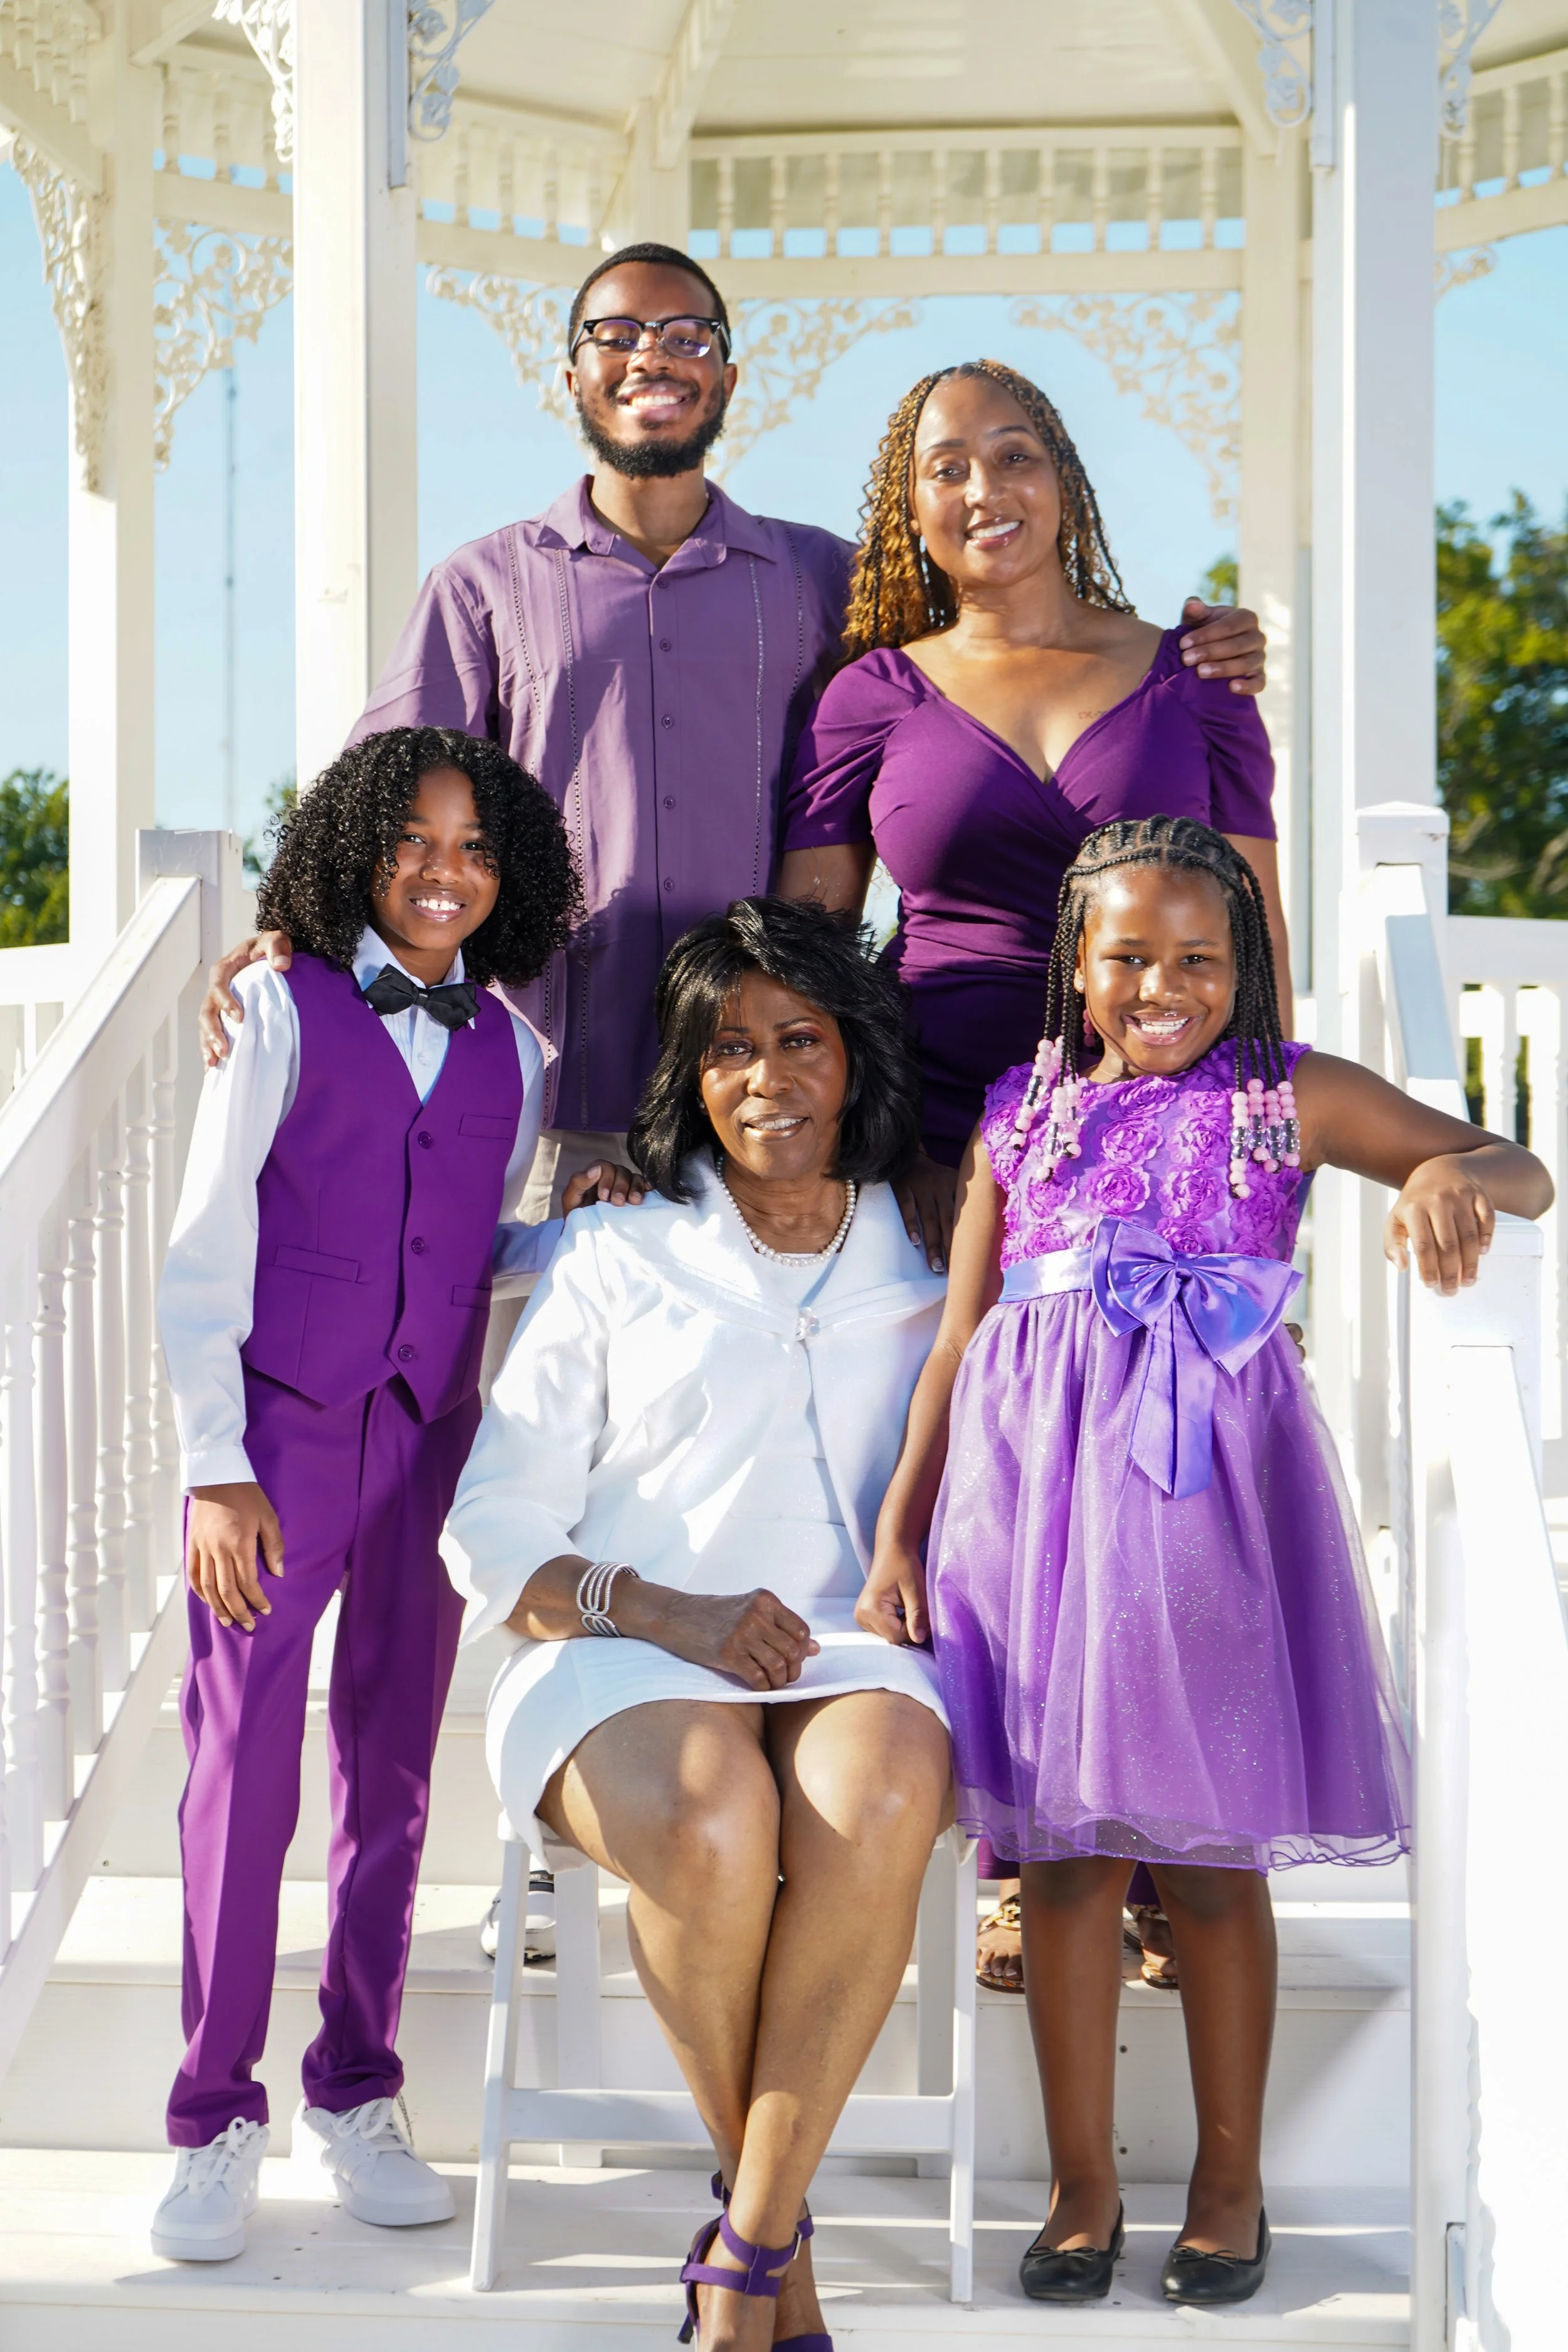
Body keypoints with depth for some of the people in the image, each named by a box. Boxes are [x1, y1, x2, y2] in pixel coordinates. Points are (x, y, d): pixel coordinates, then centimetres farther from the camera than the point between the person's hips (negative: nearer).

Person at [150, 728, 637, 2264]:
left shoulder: (506, 1052, 9)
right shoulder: (285, 1010, -2)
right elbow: (205, 1255, -4)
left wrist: (575, 1234, -3)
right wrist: (215, 1467, -9)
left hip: (429, 1436, 4)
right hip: (281, 1430, -4)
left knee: (393, 1765, 9)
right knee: (245, 1759, -6)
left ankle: (354, 2096, 20)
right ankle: (215, 2119, 4)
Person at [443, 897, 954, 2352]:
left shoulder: (927, 1276, 20)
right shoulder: (614, 1262, 16)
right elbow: (493, 1532, 9)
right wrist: (663, 1608, -9)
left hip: (855, 1656, 1)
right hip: (624, 1663, -1)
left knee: (880, 1794, -36)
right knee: (708, 1820, -36)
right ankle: (775, 2216, -13)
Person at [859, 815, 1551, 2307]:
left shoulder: (1293, 1100, 6)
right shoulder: (1021, 1119, 11)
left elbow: (1527, 1174, 2)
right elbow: (959, 1344, 12)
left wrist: (1457, 1175, -22)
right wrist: (900, 1532, 7)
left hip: (1210, 1485, -1)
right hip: (1039, 1480, 2)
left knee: (1211, 1855, 4)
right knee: (1065, 1848, 4)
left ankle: (1229, 2184, 18)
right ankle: (1083, 2184, 16)